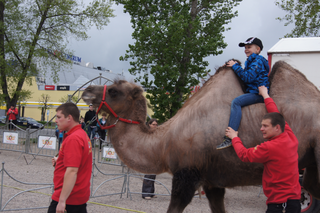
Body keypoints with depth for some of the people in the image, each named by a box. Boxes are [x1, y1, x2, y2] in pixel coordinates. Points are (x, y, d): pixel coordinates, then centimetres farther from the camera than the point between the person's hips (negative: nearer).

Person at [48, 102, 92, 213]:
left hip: (68, 198, -10)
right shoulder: (83, 134, 11)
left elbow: (72, 171, -25)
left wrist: (62, 200, -25)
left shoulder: (73, 139, -20)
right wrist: (59, 160, 10)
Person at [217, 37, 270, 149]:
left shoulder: (258, 61, -9)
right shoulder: (251, 61, 22)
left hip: (258, 93, -11)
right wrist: (234, 66, 10)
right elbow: (246, 77, 19)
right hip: (252, 92, 11)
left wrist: (235, 66, -10)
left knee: (236, 102, -27)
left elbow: (248, 78, -18)